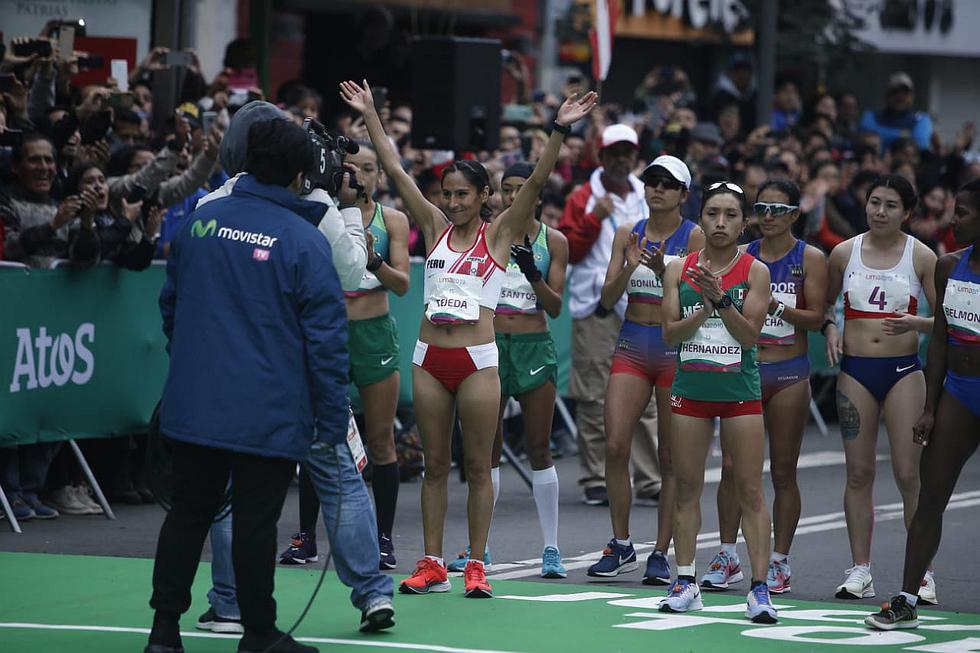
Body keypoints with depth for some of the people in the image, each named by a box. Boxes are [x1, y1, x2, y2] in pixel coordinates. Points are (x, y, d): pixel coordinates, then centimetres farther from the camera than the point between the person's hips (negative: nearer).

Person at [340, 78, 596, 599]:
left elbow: (536, 182, -8)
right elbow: (394, 171, 10)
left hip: (477, 359, -3)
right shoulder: (436, 227, 11)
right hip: (430, 357, 3)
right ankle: (432, 565, 10)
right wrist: (369, 116, 7)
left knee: (478, 466, 1)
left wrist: (558, 131, -18)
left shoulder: (499, 233, 2)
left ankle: (476, 566, 5)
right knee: (434, 465, 7)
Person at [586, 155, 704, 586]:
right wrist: (629, 267, -14)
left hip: (676, 346, -3)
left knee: (671, 456, 0)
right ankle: (621, 546, 7)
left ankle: (661, 553, 5)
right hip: (632, 345, 3)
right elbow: (608, 299, 4)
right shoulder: (628, 234, 9)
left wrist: (663, 272, -28)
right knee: (615, 446, -6)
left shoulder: (693, 236, -3)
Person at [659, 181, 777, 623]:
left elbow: (750, 335, -8)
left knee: (750, 490, -5)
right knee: (687, 487, 6)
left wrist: (721, 298, -20)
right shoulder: (679, 269, 5)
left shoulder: (754, 271, -1)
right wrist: (704, 308, -16)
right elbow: (670, 333, -1)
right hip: (690, 387, 3)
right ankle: (686, 583, 13)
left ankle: (759, 588, -6)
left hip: (740, 388, -3)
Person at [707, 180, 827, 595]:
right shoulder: (741, 256, 8)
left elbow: (816, 318, -8)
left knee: (783, 472, 2)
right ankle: (728, 557, 6)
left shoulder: (810, 259, -1)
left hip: (788, 373, -2)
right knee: (731, 466, -3)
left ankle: (779, 562, 8)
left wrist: (775, 305, -23)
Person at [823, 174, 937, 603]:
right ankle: (859, 570, 8)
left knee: (909, 473, -7)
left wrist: (915, 323, -18)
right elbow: (823, 303, 18)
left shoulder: (921, 257, -1)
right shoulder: (844, 253, 5)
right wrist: (829, 327, -3)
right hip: (855, 370, 2)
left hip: (903, 370, -2)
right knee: (858, 473, 3)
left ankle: (922, 571, 0)